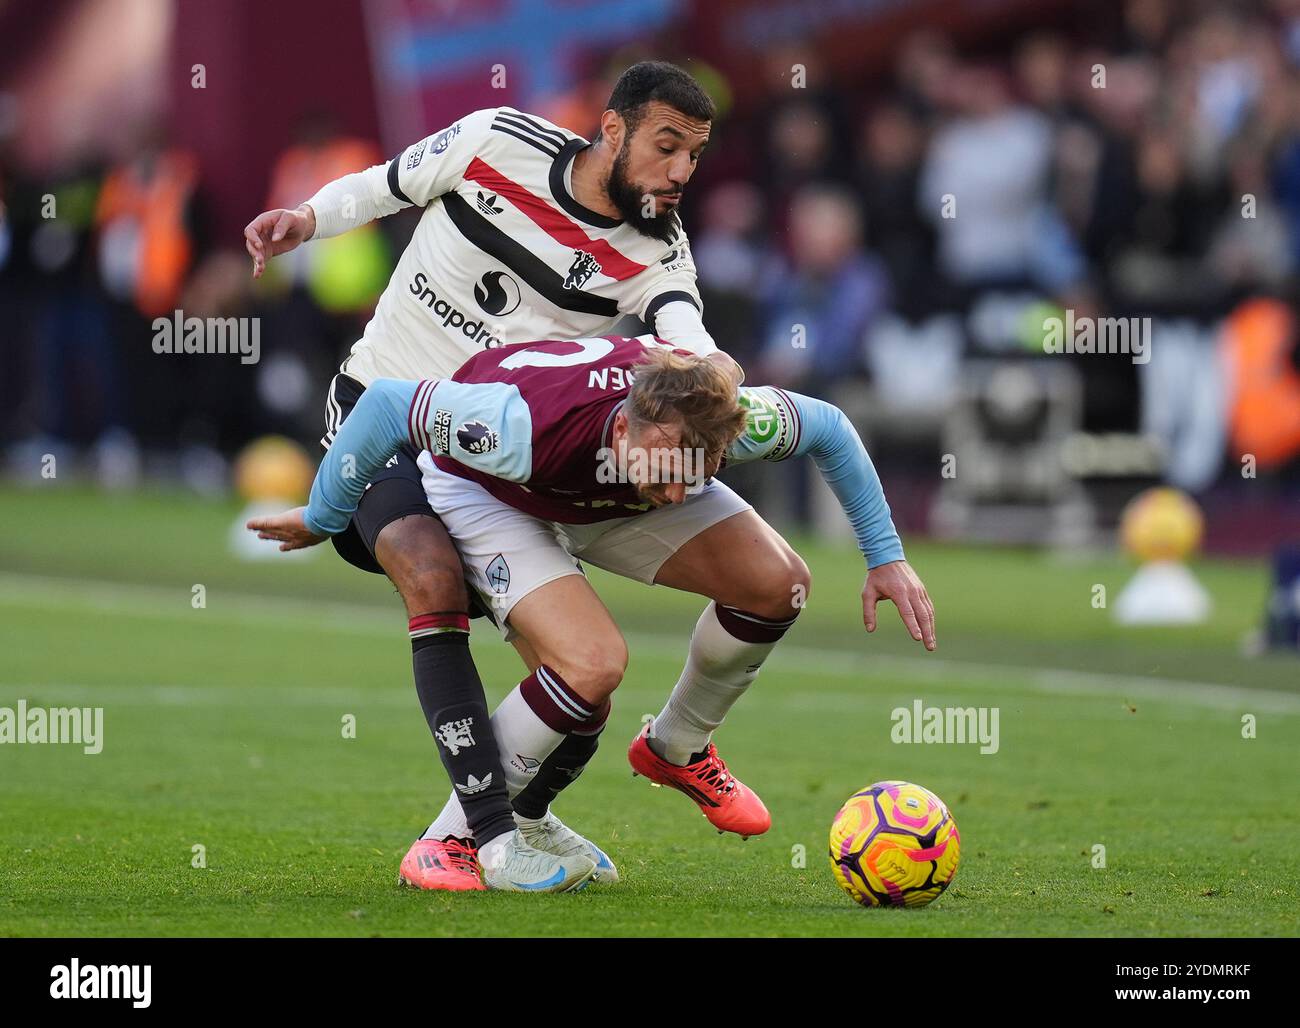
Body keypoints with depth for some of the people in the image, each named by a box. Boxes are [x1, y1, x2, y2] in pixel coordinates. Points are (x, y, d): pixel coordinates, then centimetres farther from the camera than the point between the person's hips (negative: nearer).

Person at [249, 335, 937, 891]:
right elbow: (387, 403, -31)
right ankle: (454, 839, -10)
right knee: (592, 665, -29)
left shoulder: (721, 419, -33)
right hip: (487, 493, -5)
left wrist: (885, 557, -9)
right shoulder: (527, 427, -46)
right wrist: (322, 517, -17)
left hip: (614, 489, 5)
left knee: (776, 583, -12)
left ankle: (676, 750, 15)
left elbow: (830, 429, -11)